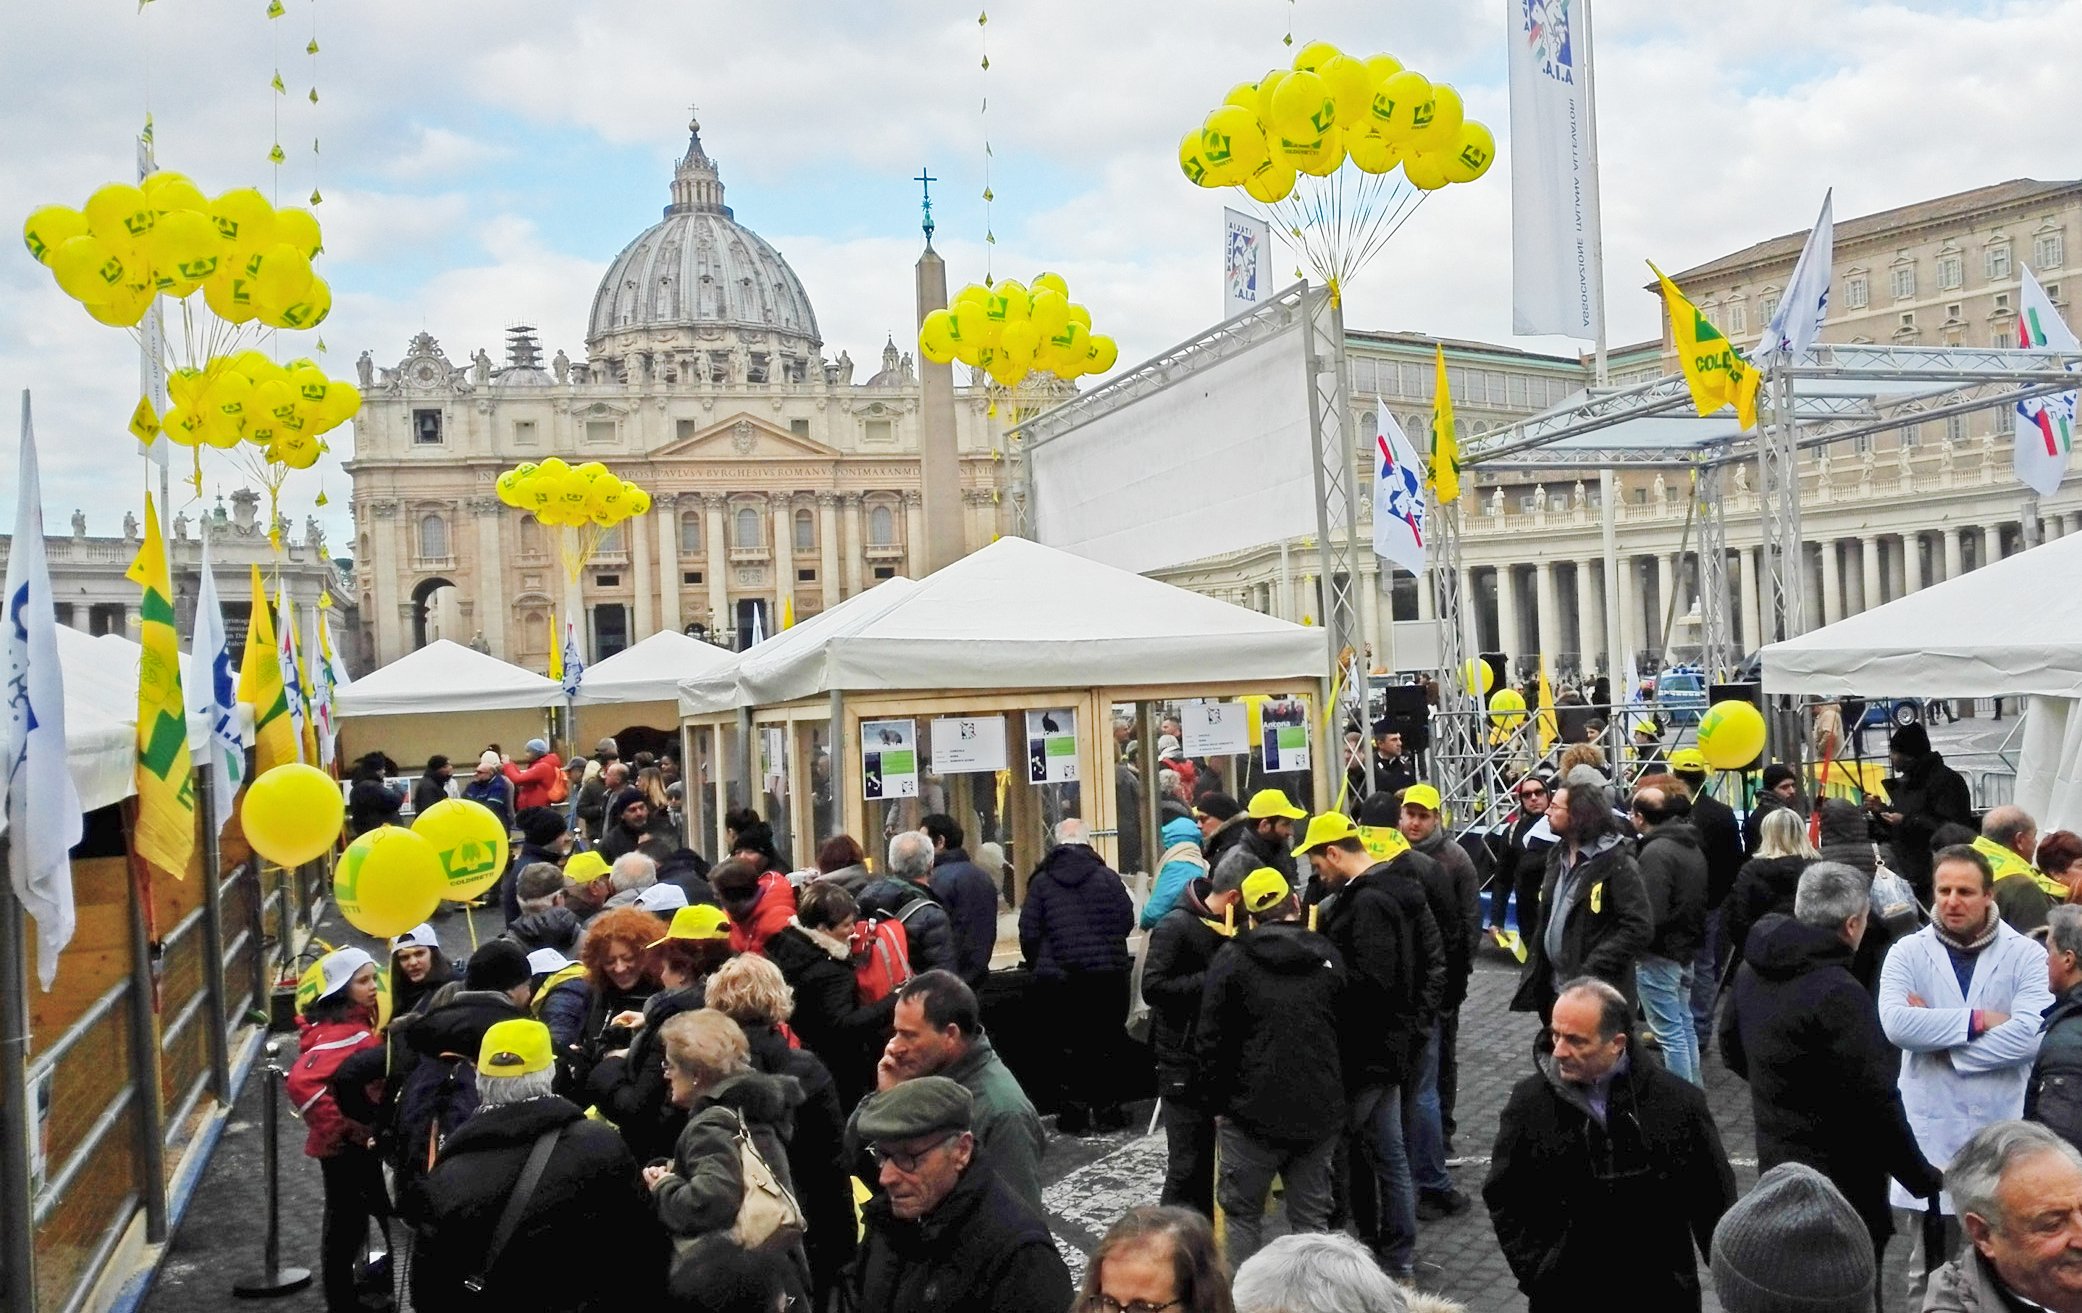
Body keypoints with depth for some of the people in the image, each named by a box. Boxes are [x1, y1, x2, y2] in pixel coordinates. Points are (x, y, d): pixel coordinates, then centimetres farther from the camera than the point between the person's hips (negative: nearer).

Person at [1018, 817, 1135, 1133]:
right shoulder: (1107, 877, -1)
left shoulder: (1041, 882, 0)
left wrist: (1039, 965, 15)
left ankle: (1074, 1113, 10)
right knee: (1106, 1044, 10)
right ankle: (1108, 1109, 14)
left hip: (1058, 977, 0)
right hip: (1106, 974, 0)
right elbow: (1127, 920, 2)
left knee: (1069, 1046, 8)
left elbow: (1029, 932, -1)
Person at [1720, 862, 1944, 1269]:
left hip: (1776, 1163, 9)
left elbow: (1731, 1051, 18)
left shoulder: (1752, 971, 3)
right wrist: (1925, 1179, -12)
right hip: (1842, 1184, -8)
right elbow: (1876, 1103, -23)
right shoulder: (1838, 995, -25)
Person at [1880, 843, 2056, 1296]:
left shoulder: (2026, 956, -2)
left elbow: (2030, 1034, -17)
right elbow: (1895, 1024, -16)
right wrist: (1977, 1020, -16)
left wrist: (1935, 1031, -14)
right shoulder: (1908, 953, -1)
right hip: (1933, 1128, 1)